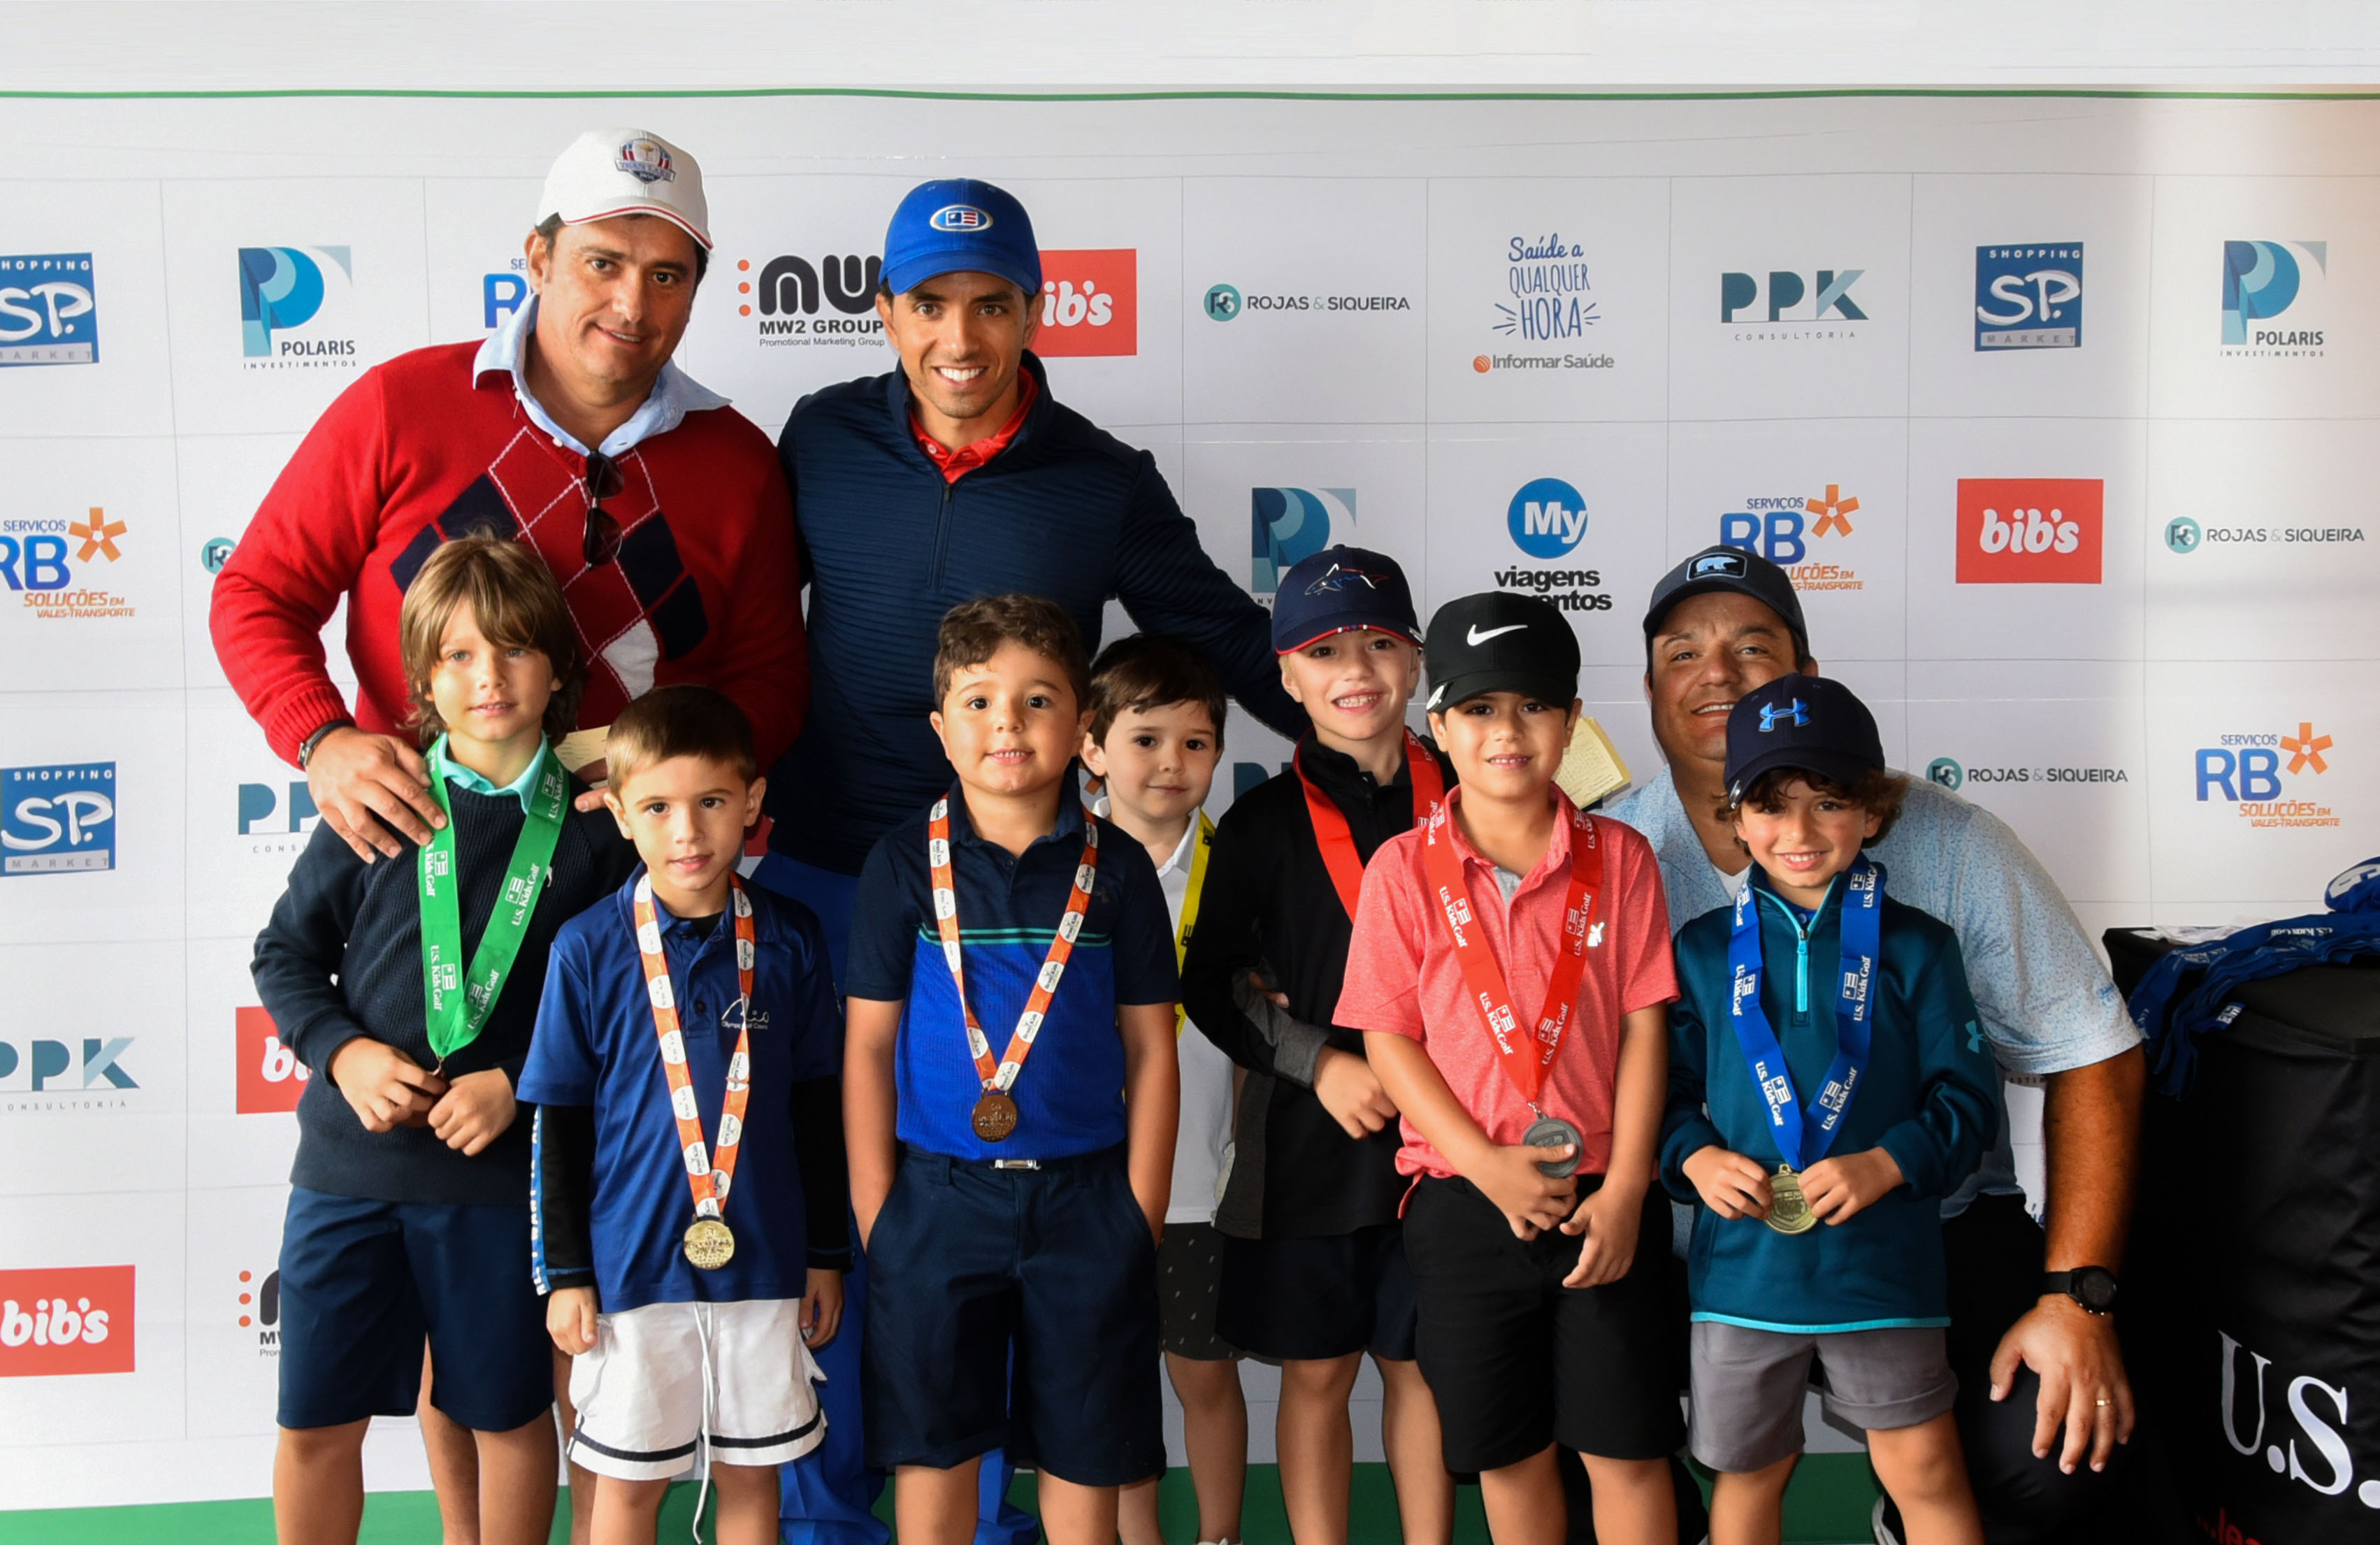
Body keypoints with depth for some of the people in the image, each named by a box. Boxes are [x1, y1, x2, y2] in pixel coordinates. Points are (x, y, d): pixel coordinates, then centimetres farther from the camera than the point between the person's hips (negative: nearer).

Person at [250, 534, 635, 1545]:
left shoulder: (596, 825, -4)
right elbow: (285, 951, 7)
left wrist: (519, 1084, -12)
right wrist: (343, 1051, -9)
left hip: (505, 1169, -1)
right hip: (350, 1160, 1)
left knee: (508, 1415, 14)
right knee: (317, 1422, 10)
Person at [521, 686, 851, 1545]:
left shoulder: (789, 942, -2)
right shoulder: (589, 949, -7)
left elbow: (819, 1109, 6)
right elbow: (560, 1121, -1)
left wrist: (826, 1253, 8)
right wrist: (564, 1272, 0)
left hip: (763, 1259, 2)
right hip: (633, 1263, -1)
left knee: (751, 1473, 14)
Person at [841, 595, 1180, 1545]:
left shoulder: (1116, 867, 0)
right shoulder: (907, 862, -1)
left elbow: (1150, 1050, 3)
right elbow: (867, 1045, 2)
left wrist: (1142, 1217, -1)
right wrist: (874, 1214, -1)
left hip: (1085, 1198, 0)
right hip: (939, 1192, 0)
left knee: (1085, 1465, 9)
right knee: (931, 1460, 8)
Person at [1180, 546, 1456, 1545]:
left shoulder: (1460, 801, 2)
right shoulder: (1265, 822, -1)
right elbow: (1208, 983, 0)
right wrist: (1318, 1059, -12)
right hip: (1309, 1137, -1)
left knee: (1422, 1364, 12)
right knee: (1316, 1372, 9)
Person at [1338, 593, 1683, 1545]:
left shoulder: (1619, 858, 1)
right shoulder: (1404, 869, -2)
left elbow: (1644, 1026, -1)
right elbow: (1389, 1038, -3)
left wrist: (1624, 1191, -8)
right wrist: (1487, 1165, -13)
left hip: (1601, 1199, 0)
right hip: (1465, 1202, 0)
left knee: (1626, 1446, 5)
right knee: (1508, 1448, 12)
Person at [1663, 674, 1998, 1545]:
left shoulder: (1914, 947, -1)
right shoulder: (1704, 949, 4)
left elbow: (1968, 1096, -2)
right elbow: (1668, 1085, 8)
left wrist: (1889, 1164, -17)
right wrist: (1695, 1156, -11)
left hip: (1884, 1266, -2)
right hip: (1742, 1267, 2)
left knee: (1923, 1471, 3)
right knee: (1749, 1472, 17)